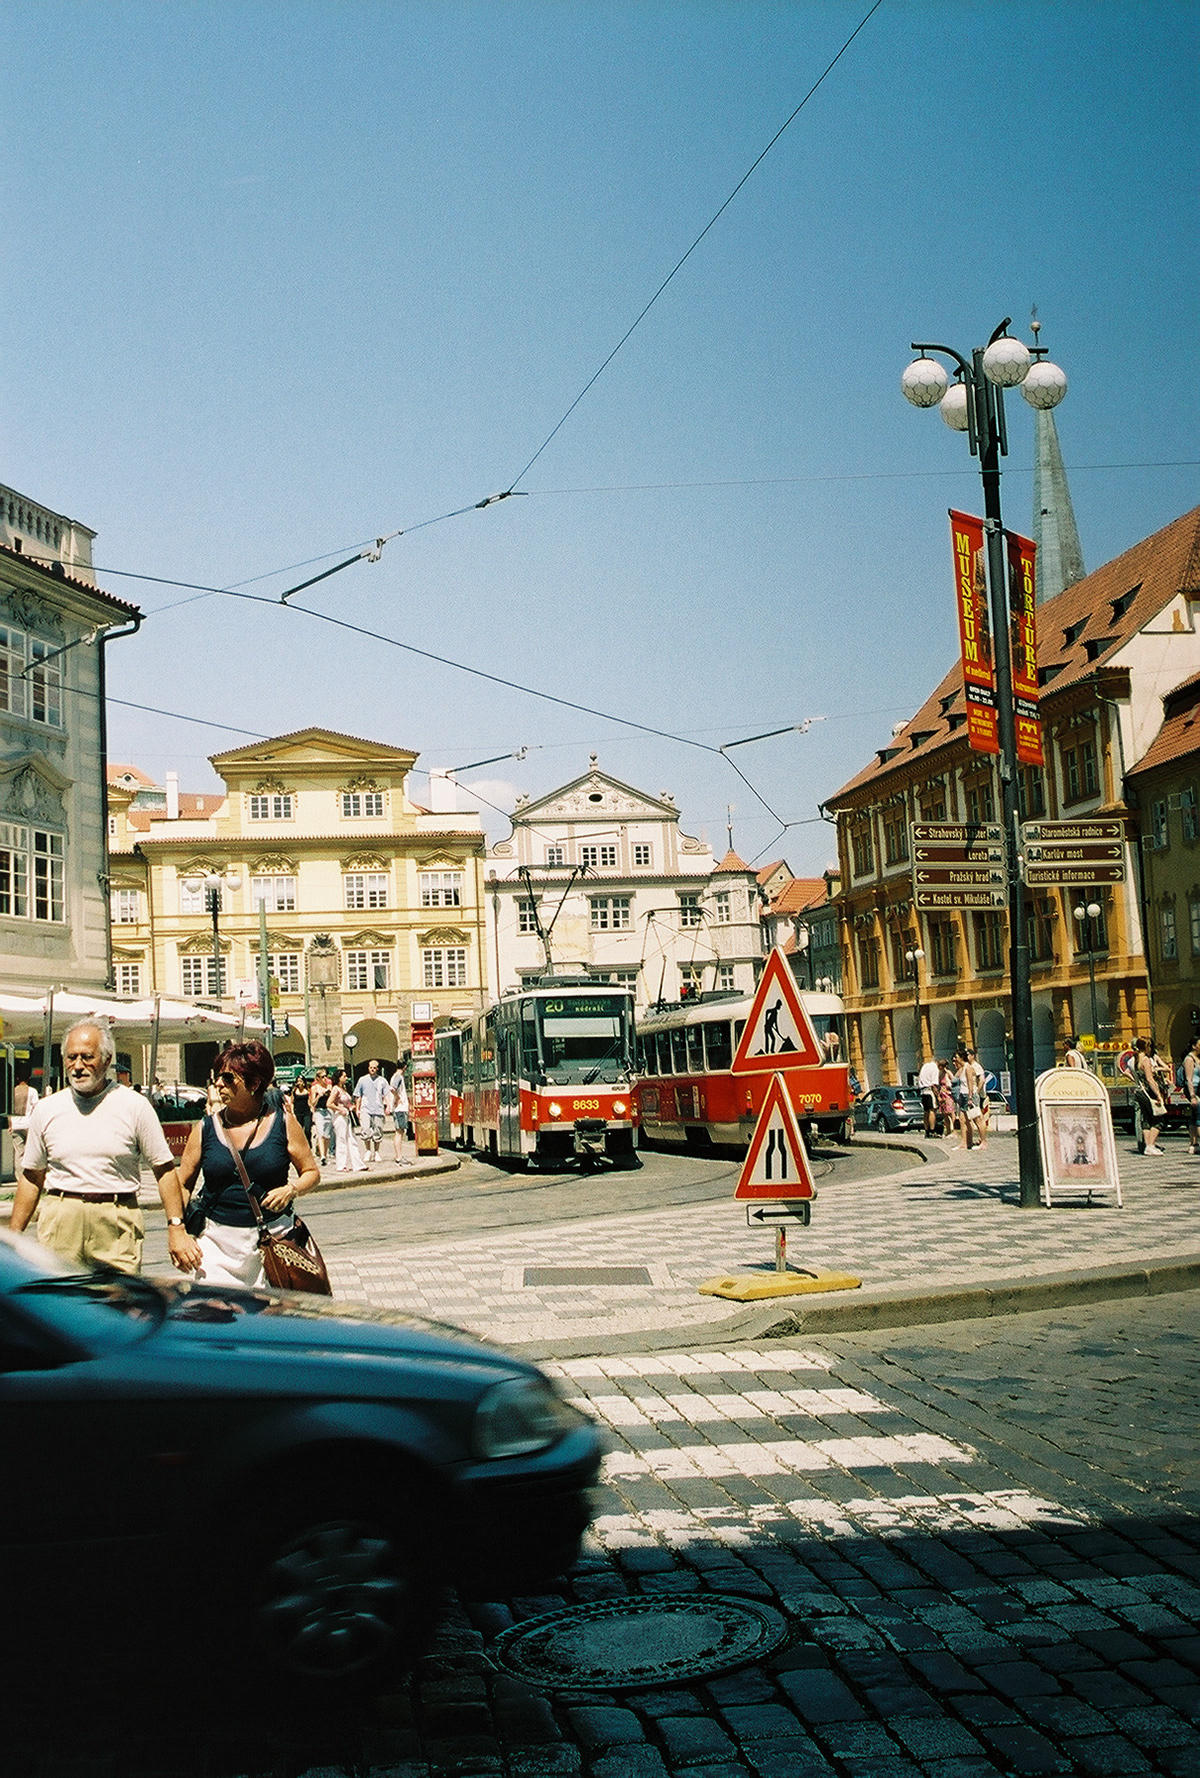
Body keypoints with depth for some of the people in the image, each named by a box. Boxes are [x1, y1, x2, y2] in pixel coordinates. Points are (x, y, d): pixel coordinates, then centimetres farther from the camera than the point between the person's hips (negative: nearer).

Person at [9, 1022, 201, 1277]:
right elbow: (32, 1177, 17)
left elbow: (164, 1169, 3)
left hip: (118, 1227, -2)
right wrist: (13, 1236, 13)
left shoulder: (135, 1106, 3)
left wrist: (176, 1228, -5)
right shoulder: (46, 1110, 10)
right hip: (60, 1224, 2)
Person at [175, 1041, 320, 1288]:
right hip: (219, 1243, 1)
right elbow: (181, 1186, 9)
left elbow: (312, 1173, 8)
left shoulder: (282, 1122, 1)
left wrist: (291, 1190, -12)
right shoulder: (205, 1130, 4)